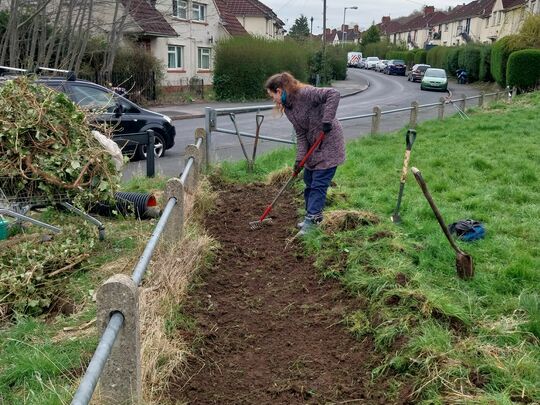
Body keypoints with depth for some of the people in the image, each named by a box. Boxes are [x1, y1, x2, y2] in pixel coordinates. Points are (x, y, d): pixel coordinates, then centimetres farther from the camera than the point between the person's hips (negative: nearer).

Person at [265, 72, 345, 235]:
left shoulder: (305, 93, -22)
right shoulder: (287, 108, 3)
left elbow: (333, 94, -29)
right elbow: (301, 134, 0)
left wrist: (327, 120, -33)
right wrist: (300, 157, -11)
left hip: (329, 143, -9)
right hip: (313, 145, 9)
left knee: (318, 184, -6)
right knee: (309, 181, 15)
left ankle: (312, 219, 2)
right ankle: (314, 215, 29)